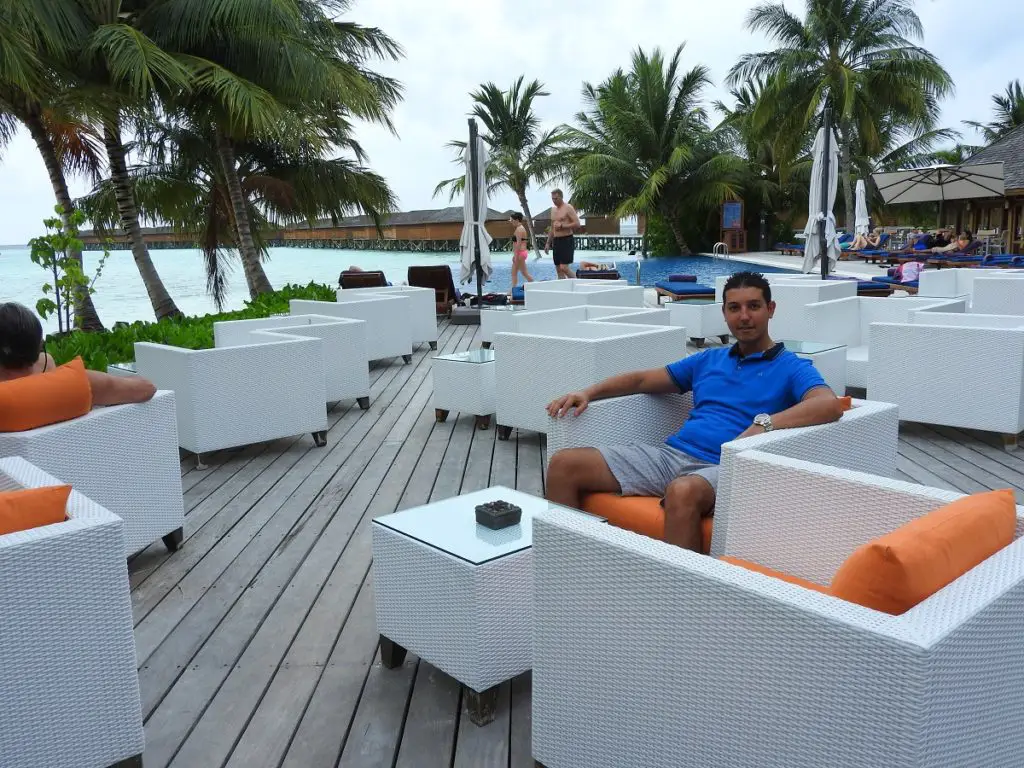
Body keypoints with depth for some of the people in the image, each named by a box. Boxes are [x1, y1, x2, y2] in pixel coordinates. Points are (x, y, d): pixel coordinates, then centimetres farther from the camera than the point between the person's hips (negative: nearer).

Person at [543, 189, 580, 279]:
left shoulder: (568, 208, -7)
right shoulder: (553, 210, 17)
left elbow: (577, 223, -15)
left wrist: (562, 225, -18)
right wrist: (548, 243, 18)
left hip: (567, 240, -8)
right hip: (556, 241, 8)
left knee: (564, 268, -16)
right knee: (558, 269, 5)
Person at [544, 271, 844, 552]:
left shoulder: (791, 368, 7)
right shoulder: (709, 359, 25)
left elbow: (830, 404, -14)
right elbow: (642, 379, 26)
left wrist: (764, 423, -28)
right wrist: (587, 393, 12)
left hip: (722, 467, -5)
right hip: (672, 454, 6)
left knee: (682, 492, -43)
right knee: (564, 464, -9)